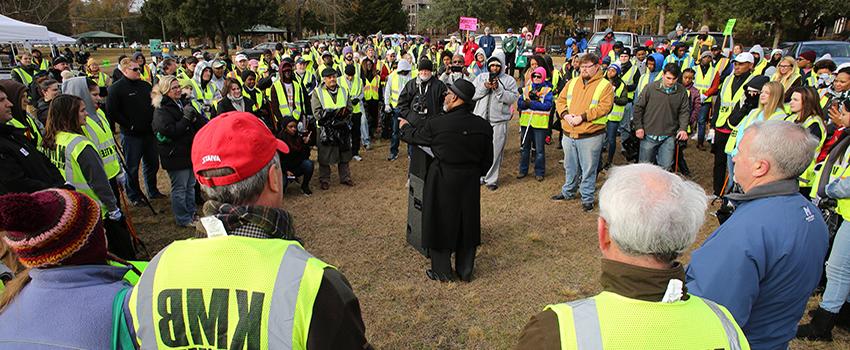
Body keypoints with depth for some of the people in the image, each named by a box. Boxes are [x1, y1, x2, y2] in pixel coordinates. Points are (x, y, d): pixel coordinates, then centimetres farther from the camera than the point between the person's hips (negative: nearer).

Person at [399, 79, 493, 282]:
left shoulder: (437, 125, -18)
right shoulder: (483, 127, -6)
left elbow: (413, 136, 1)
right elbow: (487, 160, 3)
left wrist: (405, 126, 23)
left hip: (443, 183, -4)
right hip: (470, 183, 4)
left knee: (440, 223, 12)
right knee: (467, 224, 17)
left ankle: (442, 272, 25)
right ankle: (465, 271, 31)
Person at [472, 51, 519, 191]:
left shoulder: (509, 80, 4)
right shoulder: (481, 78, 11)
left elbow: (513, 98, -9)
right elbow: (471, 94, 1)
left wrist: (498, 89, -16)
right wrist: (485, 87, -11)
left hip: (499, 121, -2)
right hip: (480, 119, 2)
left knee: (495, 151, 0)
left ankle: (491, 179, 10)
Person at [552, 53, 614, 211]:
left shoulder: (605, 86, -4)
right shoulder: (572, 83, 11)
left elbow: (603, 107, -15)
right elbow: (560, 100, 10)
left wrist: (582, 117, -20)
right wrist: (565, 114, -9)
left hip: (590, 136, -5)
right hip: (569, 134, 5)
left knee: (588, 169, 4)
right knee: (570, 167, 19)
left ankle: (587, 198, 18)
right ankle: (568, 192, 37)